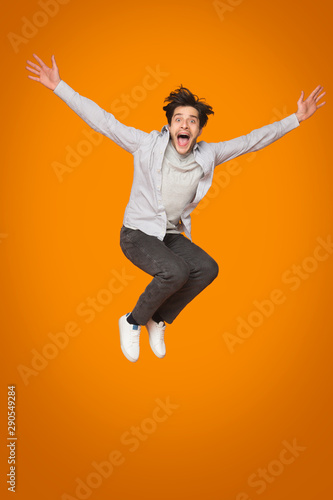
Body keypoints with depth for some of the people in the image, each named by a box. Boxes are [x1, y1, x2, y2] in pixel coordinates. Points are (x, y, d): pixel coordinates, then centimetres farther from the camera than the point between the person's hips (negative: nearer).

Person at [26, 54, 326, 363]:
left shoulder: (207, 155, 0)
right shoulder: (148, 144, -10)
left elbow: (252, 140, 3)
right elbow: (102, 120, -10)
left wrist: (295, 119, 0)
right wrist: (59, 87, -13)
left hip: (171, 234, 5)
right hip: (137, 233, -5)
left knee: (207, 268, -20)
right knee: (175, 271, -30)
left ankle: (158, 321, 2)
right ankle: (133, 321, -2)